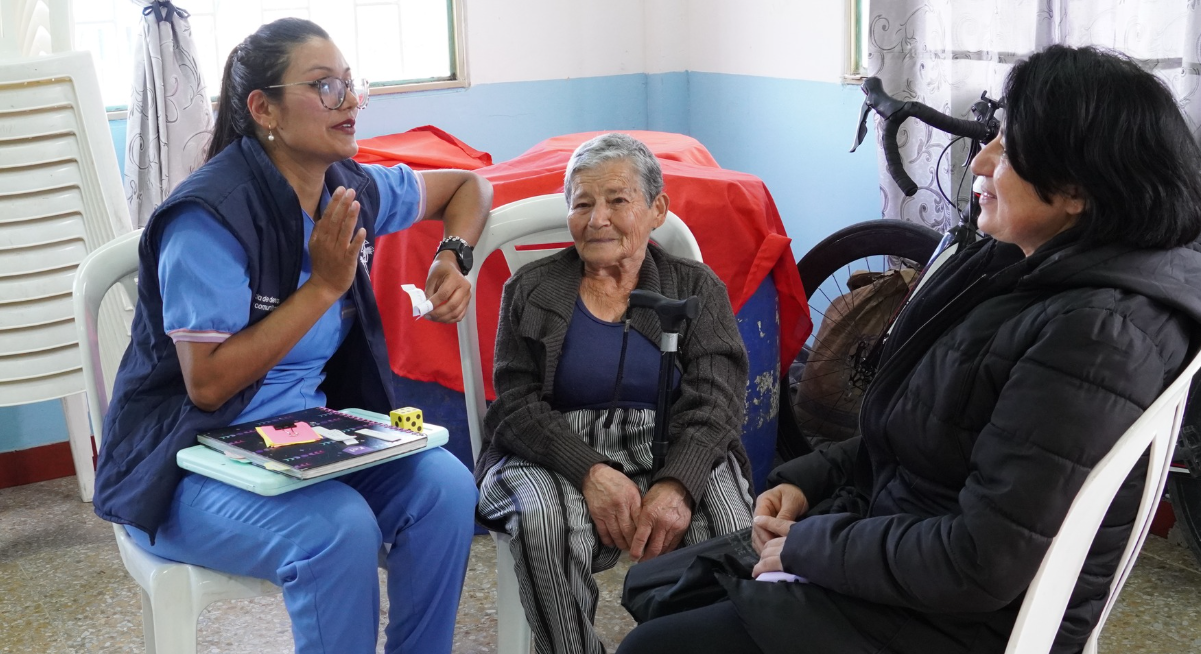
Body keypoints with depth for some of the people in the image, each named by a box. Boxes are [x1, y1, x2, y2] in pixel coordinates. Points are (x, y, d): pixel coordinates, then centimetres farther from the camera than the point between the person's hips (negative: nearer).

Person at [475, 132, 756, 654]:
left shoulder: (698, 289, 9)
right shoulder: (530, 291, 9)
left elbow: (714, 401, -3)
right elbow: (516, 405, 0)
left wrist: (677, 484, -25)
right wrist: (591, 472, -20)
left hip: (671, 450, 1)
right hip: (559, 452, 0)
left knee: (727, 522, -31)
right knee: (545, 520, -34)